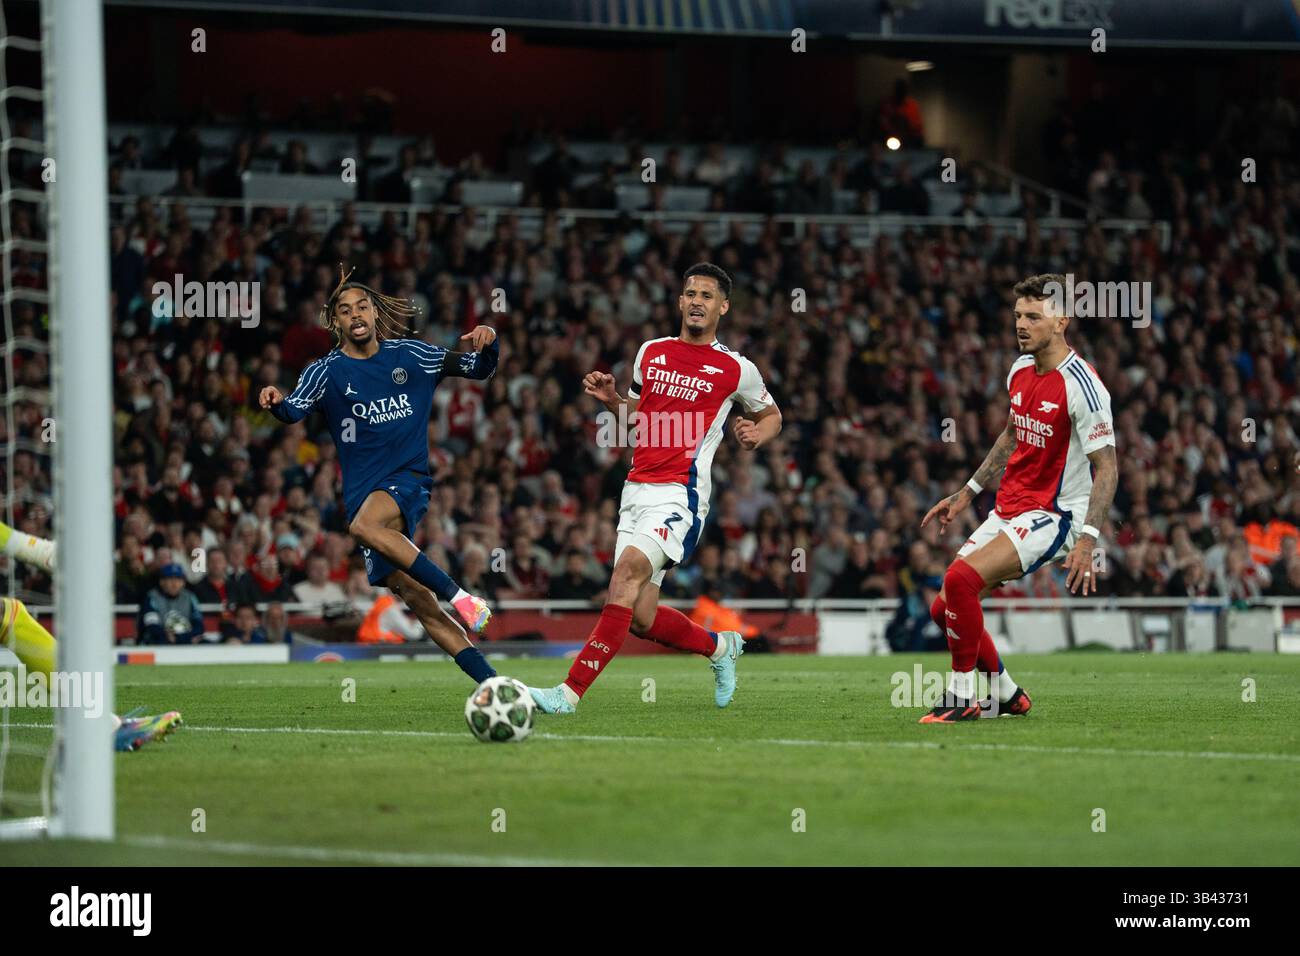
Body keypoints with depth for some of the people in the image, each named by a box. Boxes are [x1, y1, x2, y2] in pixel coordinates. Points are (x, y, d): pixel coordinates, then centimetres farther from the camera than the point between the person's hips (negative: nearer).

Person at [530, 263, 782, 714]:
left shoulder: (737, 369, 3)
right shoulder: (652, 352, 15)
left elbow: (771, 416, 19)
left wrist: (757, 433, -4)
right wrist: (609, 398, 7)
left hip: (680, 494, -6)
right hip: (637, 488, 6)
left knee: (629, 568, -29)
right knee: (640, 619, 1)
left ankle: (571, 691, -33)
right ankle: (720, 646, 33)